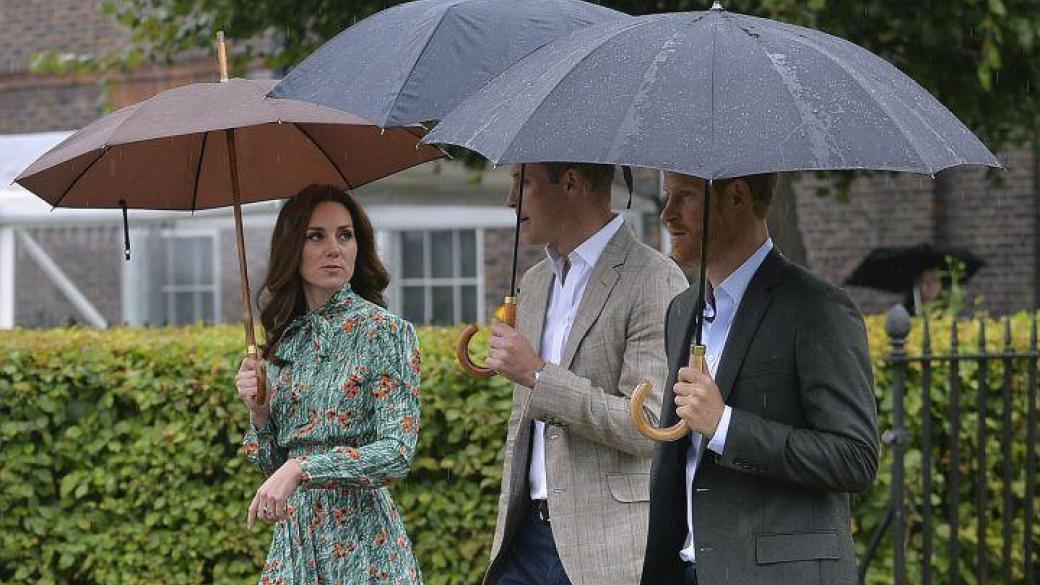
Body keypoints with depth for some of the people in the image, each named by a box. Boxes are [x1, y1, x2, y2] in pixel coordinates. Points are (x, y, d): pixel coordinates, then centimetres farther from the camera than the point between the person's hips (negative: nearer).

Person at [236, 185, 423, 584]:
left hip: (361, 539, -5)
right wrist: (259, 414, -4)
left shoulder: (386, 333, -7)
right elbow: (273, 466, 14)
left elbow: (398, 453, -17)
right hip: (294, 536, 5)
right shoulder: (286, 339, 9)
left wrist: (300, 469, -25)